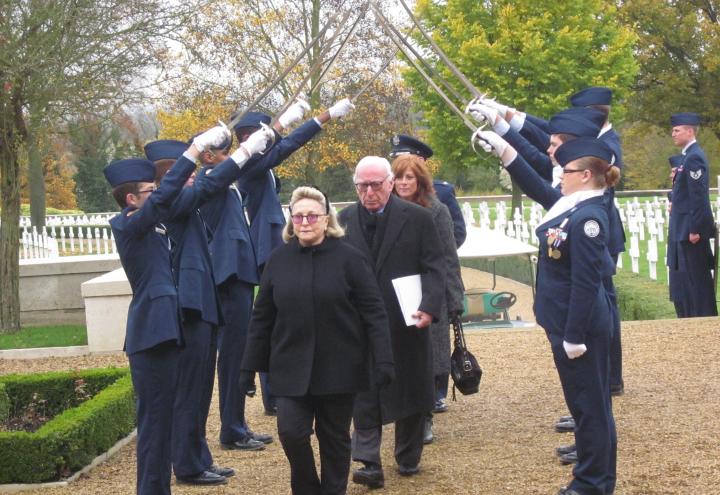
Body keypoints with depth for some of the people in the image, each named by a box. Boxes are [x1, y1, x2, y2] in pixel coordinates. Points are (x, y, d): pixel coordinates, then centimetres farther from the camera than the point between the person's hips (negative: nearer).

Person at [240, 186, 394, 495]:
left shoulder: (349, 258, -6)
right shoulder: (279, 260, 3)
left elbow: (374, 313, -7)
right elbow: (262, 316, 7)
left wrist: (384, 361, -14)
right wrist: (250, 365, 5)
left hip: (339, 365, -2)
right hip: (292, 366, 2)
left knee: (335, 437, 7)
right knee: (291, 431, -8)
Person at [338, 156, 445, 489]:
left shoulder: (417, 218, -3)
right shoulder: (345, 220, 4)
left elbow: (434, 267, -4)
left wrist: (429, 307, -18)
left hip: (407, 324, -1)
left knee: (410, 393, 10)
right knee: (364, 397, -4)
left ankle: (408, 459, 25)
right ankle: (370, 463, -3)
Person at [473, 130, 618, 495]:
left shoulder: (588, 218, -21)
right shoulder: (571, 205, 7)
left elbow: (585, 284, -23)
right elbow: (535, 187, 23)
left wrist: (574, 337, -22)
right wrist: (503, 149, 17)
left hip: (580, 326, -10)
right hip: (567, 322, 10)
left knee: (589, 403, 1)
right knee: (586, 402, 16)